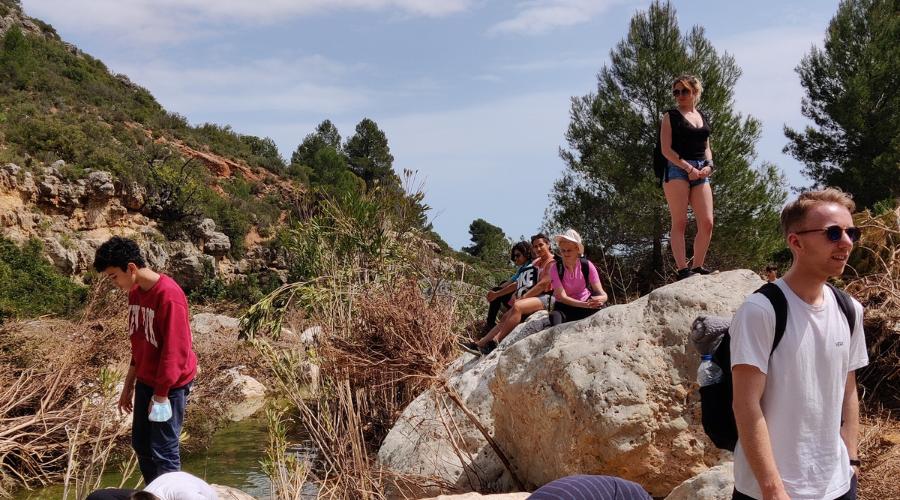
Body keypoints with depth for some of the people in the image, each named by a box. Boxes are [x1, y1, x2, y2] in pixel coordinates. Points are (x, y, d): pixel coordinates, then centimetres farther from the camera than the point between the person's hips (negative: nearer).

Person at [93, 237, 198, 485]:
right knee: (141, 445, 16)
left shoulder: (168, 295, -23)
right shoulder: (135, 293, 5)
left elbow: (174, 350, -22)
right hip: (145, 381, 9)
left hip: (170, 385, -9)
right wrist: (128, 386, 17)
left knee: (163, 452, -3)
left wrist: (161, 394, -18)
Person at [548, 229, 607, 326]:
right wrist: (585, 305, -38)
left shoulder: (587, 266, -12)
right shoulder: (555, 269, -15)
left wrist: (602, 298, -43)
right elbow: (562, 297, -22)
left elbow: (601, 293, -16)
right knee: (555, 316, -38)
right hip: (564, 306, -2)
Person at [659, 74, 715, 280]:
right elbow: (666, 149, -5)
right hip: (677, 170, -5)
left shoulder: (703, 117, 19)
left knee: (707, 223, -3)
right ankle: (682, 269, -11)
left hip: (701, 172, 5)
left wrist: (709, 165, 2)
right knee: (679, 223, -9)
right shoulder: (671, 116, 4)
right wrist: (689, 168, -13)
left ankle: (697, 267, 6)